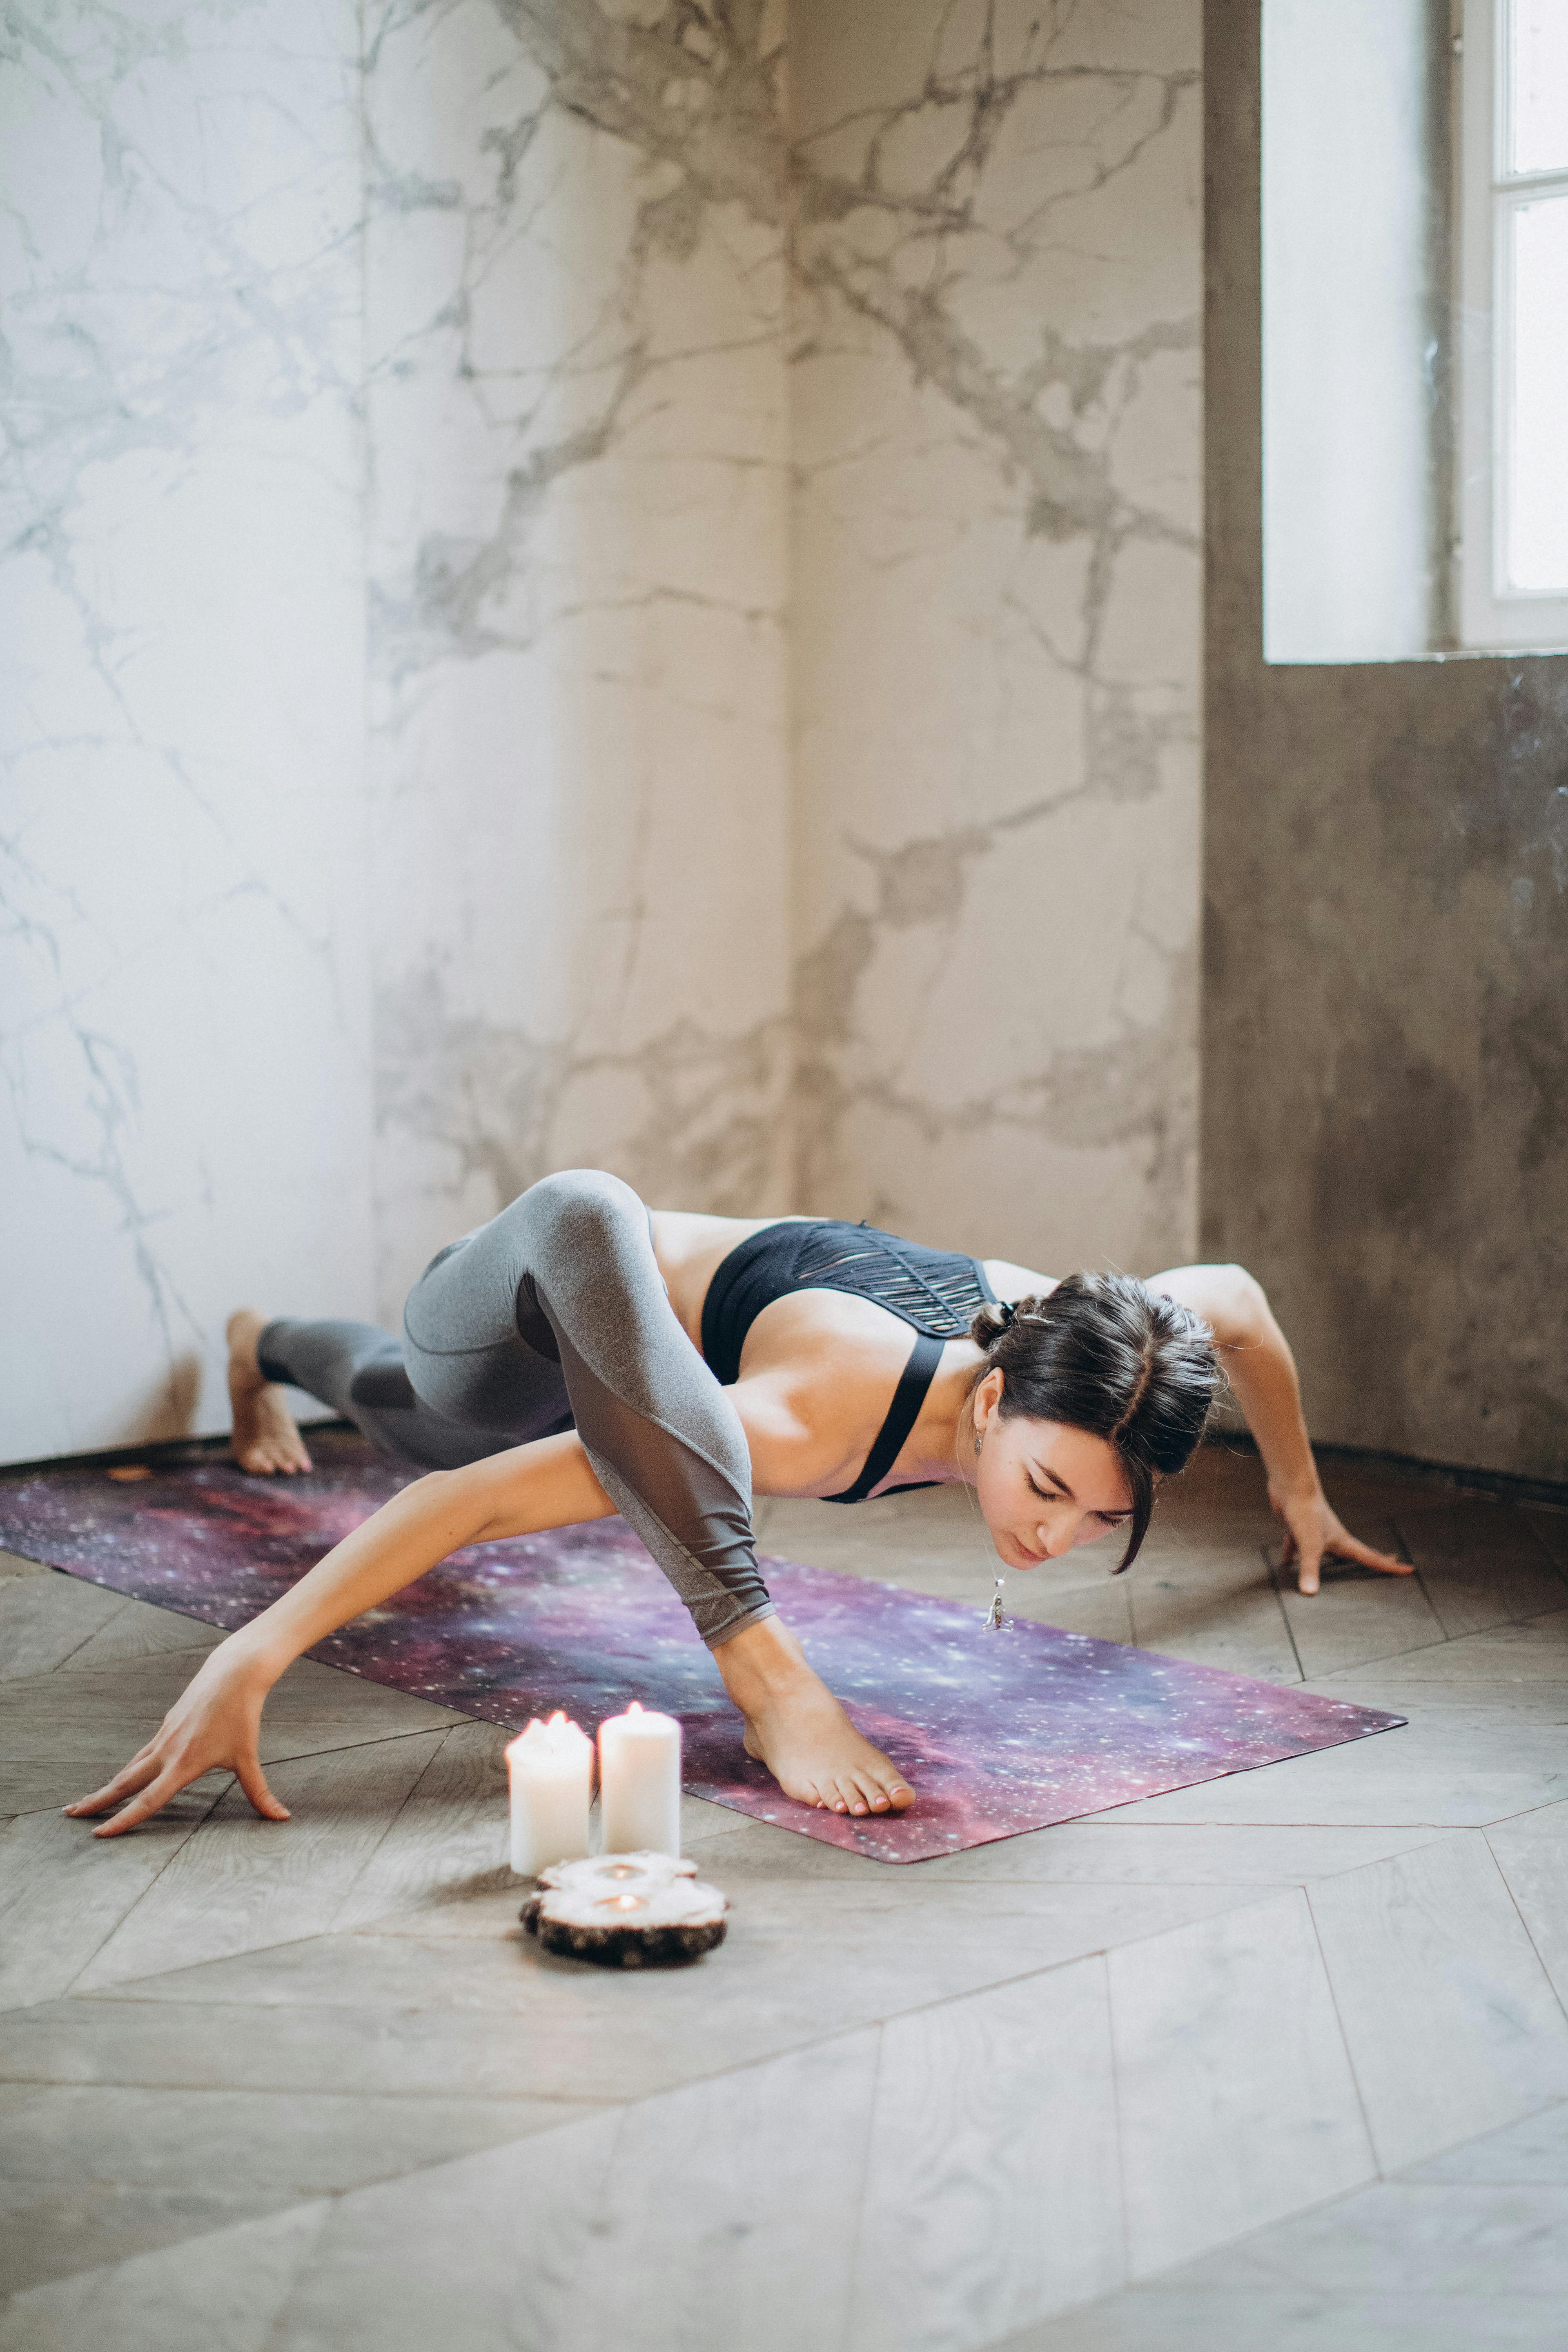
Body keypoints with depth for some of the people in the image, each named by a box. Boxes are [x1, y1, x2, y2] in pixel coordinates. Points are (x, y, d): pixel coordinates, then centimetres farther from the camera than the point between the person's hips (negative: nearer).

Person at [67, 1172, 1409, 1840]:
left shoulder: (1066, 1341, -33)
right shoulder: (827, 1411, -51)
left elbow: (1235, 1300, -8)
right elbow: (484, 1496, -53)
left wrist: (1300, 1496, 6)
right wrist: (251, 1662, -62)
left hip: (630, 1317, 6)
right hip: (532, 1312, -6)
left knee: (400, 1405, 36)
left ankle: (272, 1349, 71)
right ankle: (758, 1661, -34)